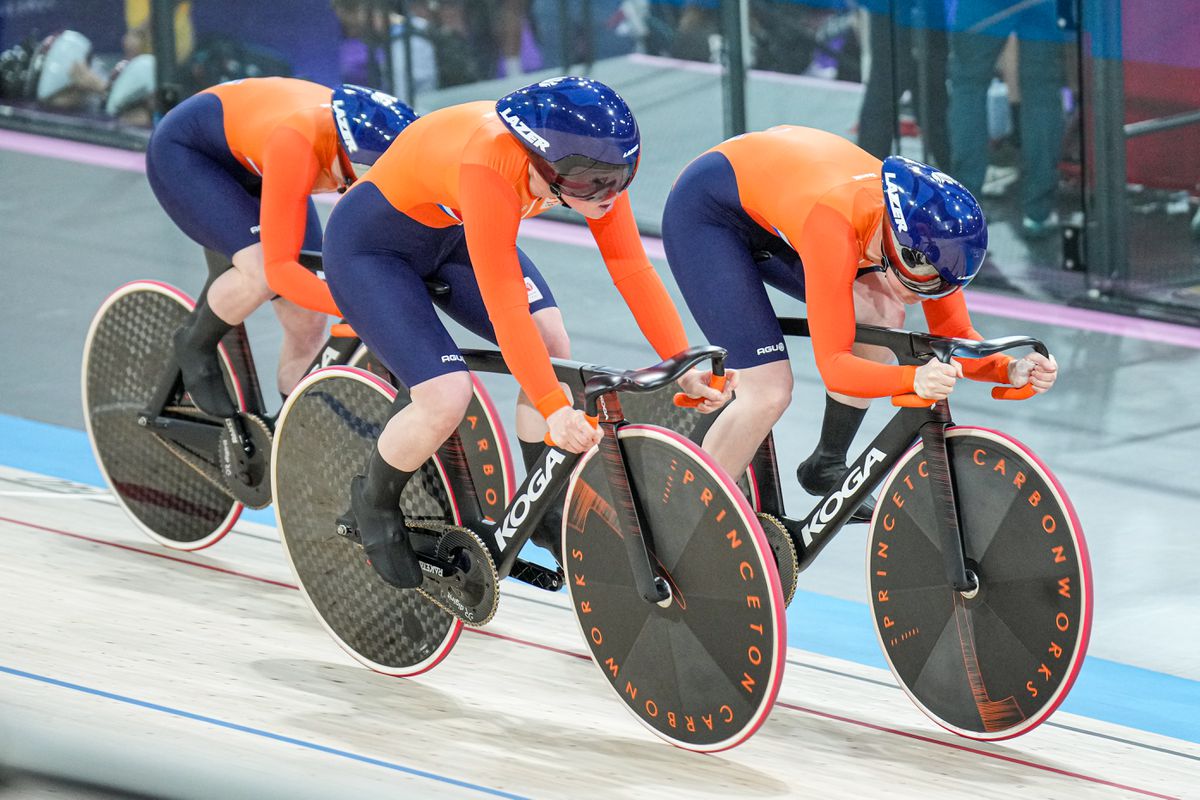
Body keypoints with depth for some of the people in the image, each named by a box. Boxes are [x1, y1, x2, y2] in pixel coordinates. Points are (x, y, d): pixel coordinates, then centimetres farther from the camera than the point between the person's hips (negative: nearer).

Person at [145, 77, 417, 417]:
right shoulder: (298, 145, -44)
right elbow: (279, 268, -44)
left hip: (252, 167, 6)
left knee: (307, 325, -5)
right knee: (261, 272, -31)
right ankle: (195, 344, -3)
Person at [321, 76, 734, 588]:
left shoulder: (590, 168, -23)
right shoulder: (490, 162, -41)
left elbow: (632, 269, -16)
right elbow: (503, 300, -43)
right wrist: (554, 408, -47)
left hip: (454, 232, 6)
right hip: (372, 245, -6)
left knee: (552, 348, -15)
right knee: (446, 399, -20)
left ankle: (543, 511, 2)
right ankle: (373, 502, 9)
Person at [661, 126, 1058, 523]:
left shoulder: (928, 223, -21)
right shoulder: (837, 226, -40)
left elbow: (954, 335, -10)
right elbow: (834, 367, -39)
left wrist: (1011, 370, -29)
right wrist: (914, 378, -55)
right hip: (705, 213, -7)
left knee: (882, 313, -11)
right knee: (769, 392, -19)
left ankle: (827, 468, 7)